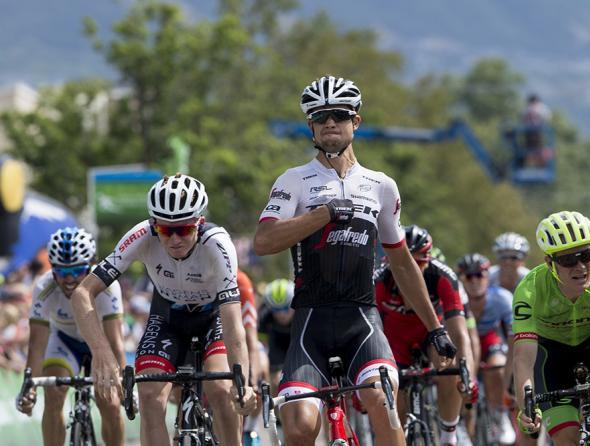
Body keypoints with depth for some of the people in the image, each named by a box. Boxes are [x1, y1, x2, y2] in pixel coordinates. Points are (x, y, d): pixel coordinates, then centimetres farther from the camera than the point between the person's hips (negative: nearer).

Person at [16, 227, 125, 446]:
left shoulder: (106, 286, -36)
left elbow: (114, 341, -40)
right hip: (66, 339, 1)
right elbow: (37, 344, -33)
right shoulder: (44, 290, -32)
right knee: (53, 398, -20)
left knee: (110, 406, -16)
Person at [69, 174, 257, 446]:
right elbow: (82, 294, -35)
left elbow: (232, 323, -42)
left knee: (219, 390, -27)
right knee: (150, 397, -20)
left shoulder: (216, 245, -36)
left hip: (214, 314, -2)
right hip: (168, 316, 2)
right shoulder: (142, 238, -32)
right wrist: (101, 354, -50)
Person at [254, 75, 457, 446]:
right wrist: (328, 212, -14)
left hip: (362, 318, 1)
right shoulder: (295, 182, 4)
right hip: (311, 321, -1)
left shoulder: (381, 187, 12)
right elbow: (264, 242, -13)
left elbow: (402, 264, 22)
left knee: (382, 401, -27)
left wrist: (436, 328, 22)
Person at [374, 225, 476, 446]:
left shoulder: (443, 277, -33)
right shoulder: (380, 280, -33)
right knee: (394, 405, -13)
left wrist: (468, 376, -53)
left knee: (450, 371, -30)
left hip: (431, 330, 0)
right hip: (395, 335, 0)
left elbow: (459, 334, -38)